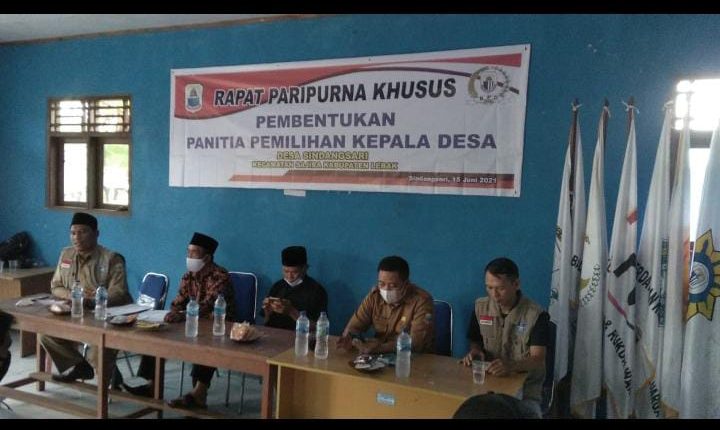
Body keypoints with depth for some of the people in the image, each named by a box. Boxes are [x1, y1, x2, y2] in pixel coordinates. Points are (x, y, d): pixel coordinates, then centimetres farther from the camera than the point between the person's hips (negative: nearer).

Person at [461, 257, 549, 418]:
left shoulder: (536, 315, -11)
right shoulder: (480, 307, 2)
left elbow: (537, 359, -16)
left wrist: (511, 366, -35)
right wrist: (475, 351, -9)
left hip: (525, 390, -3)